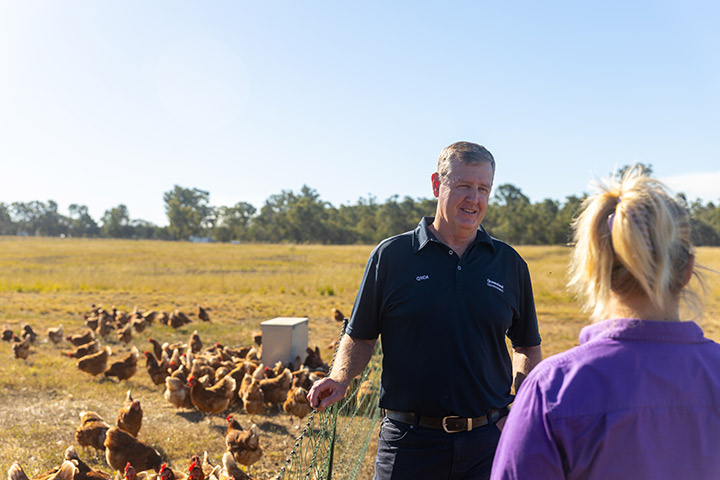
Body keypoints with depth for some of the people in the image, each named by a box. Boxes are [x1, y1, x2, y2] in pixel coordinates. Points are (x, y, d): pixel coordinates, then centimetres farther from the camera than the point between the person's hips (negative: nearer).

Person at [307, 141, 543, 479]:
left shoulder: (509, 264, 6)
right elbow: (359, 338, 5)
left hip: (488, 442, 2)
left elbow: (528, 348, 15)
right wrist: (340, 378, -14)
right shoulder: (391, 255, -1)